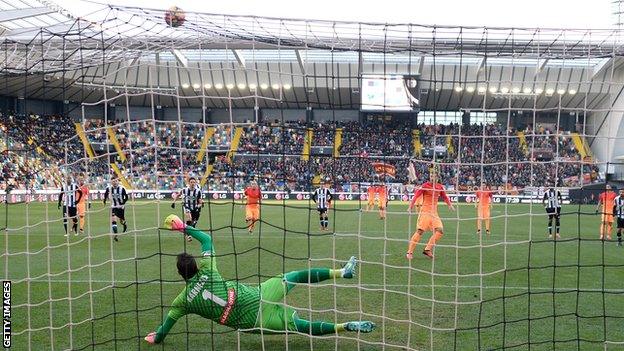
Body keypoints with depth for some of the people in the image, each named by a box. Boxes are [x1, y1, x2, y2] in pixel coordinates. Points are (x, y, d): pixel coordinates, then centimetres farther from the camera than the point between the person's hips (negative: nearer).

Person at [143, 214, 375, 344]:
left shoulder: (182, 302, -1)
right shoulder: (206, 270, 0)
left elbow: (159, 335, 5)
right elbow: (207, 239, 16)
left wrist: (154, 337, 27)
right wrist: (185, 228, 24)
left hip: (250, 322, -1)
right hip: (256, 296, 1)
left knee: (306, 327, 6)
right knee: (296, 276, 23)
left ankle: (347, 327, -6)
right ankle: (342, 272, 20)